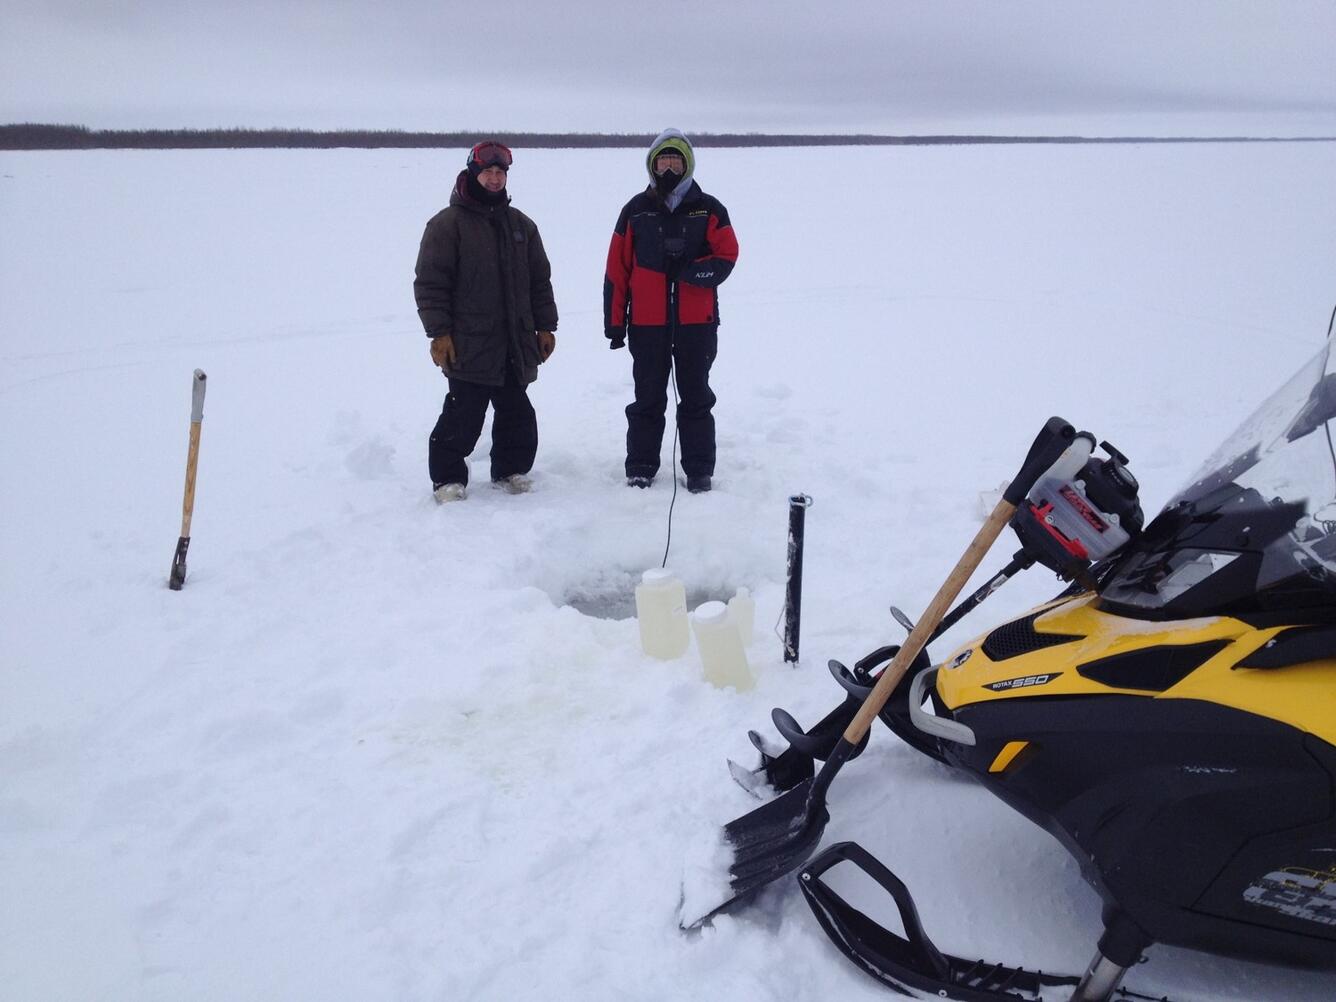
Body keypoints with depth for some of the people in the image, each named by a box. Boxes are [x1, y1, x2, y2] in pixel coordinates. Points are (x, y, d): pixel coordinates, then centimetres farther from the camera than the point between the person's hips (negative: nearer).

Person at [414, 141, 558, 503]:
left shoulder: (521, 225, 14)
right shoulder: (447, 224, -4)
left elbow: (539, 280, 17)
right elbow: (430, 283, -7)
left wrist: (545, 326, 12)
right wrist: (439, 332, -13)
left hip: (515, 344, 6)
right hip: (468, 344, -5)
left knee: (517, 412, 12)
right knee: (463, 414, -5)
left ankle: (510, 470, 28)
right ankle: (447, 478, 9)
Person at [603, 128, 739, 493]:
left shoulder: (709, 209, 4)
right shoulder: (636, 210, 6)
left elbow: (726, 257, -3)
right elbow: (617, 269, 4)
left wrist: (690, 270, -20)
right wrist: (614, 321, 0)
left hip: (697, 322, 0)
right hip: (647, 323, 1)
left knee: (696, 398, 7)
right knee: (648, 398, 8)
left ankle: (699, 470, 15)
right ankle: (640, 468, 16)